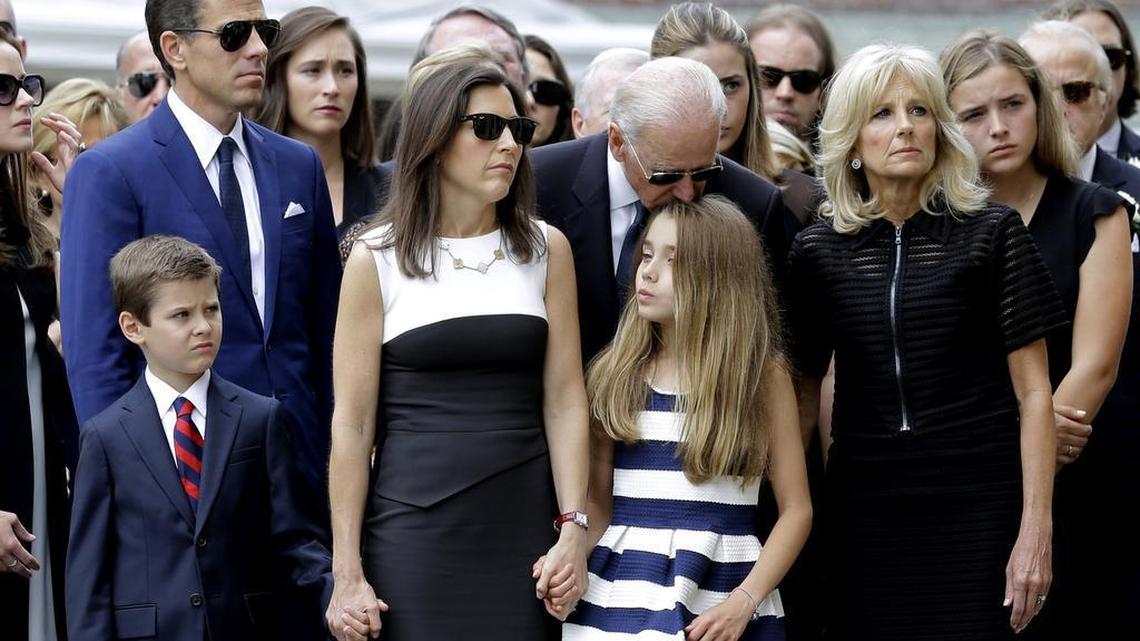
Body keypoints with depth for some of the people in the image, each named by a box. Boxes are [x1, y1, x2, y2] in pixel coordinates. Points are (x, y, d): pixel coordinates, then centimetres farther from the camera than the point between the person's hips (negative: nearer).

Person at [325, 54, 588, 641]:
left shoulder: (545, 250, 7)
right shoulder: (377, 258, -1)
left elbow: (564, 400, 4)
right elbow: (352, 423, -3)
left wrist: (573, 530, -6)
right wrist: (348, 574, -6)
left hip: (522, 531, 2)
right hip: (414, 532, -2)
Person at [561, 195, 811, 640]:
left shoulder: (762, 375, -1)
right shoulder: (617, 374, 5)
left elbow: (796, 509, -2)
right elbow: (599, 501, 6)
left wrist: (743, 602, -12)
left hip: (721, 591, -2)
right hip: (623, 586, 2)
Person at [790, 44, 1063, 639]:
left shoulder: (991, 233, 0)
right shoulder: (818, 250, 7)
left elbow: (1033, 393, -1)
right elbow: (805, 391, 14)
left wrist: (1036, 531, -8)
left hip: (975, 503, -2)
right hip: (863, 509, 2)